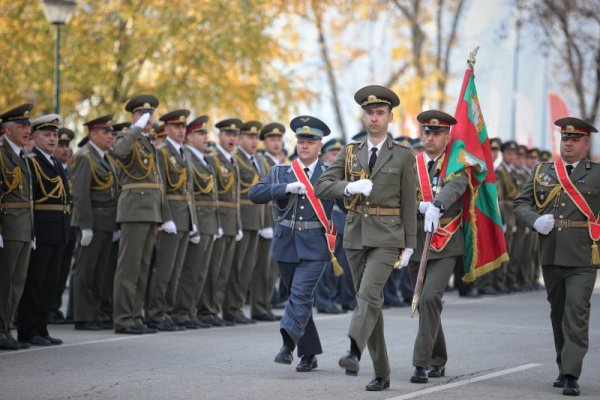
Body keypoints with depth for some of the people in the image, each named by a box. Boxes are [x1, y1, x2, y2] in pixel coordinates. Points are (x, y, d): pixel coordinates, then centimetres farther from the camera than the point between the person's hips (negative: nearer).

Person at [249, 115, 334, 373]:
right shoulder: (280, 173, 9)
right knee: (298, 297, 9)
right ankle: (309, 353, 18)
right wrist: (287, 187, -15)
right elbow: (255, 194, -4)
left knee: (301, 294, -18)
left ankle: (288, 342, -27)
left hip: (315, 247, -3)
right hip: (286, 245, 3)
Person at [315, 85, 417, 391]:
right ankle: (381, 373, 13)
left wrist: (409, 245, -3)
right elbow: (321, 187, 3)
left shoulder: (403, 156, 1)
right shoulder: (350, 152, 10)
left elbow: (409, 203, 1)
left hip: (386, 237, -4)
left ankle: (354, 352, -37)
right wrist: (349, 187, -16)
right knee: (368, 301, 7)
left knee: (369, 294, -23)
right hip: (355, 236, 4)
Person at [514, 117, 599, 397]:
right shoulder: (542, 172, 12)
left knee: (577, 313, -10)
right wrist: (535, 220, -6)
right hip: (550, 255, 4)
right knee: (558, 312, 13)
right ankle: (564, 368, 26)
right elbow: (520, 203, 13)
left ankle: (571, 376, -11)